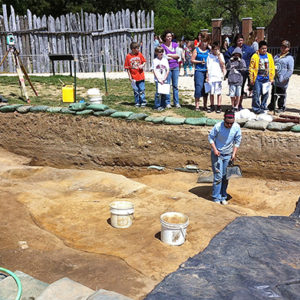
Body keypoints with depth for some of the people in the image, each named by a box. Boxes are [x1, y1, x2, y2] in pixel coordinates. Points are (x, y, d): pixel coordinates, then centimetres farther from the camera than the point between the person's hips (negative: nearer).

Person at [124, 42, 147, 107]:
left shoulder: (139, 54, -2)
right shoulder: (128, 56, -6)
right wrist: (129, 76, -4)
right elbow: (127, 67, -2)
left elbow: (144, 61, 11)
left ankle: (143, 102, 13)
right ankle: (137, 102, 20)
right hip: (133, 77, 0)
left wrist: (142, 65, -12)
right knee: (136, 91, 9)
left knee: (142, 90, 3)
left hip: (141, 76, 0)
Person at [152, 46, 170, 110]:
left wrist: (164, 78, -5)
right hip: (157, 79, -2)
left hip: (164, 80, 2)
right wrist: (159, 79, -9)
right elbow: (154, 71, -1)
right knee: (158, 92, -10)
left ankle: (163, 105, 12)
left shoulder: (165, 60, 8)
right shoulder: (155, 60, 3)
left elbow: (168, 70, 5)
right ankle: (157, 106, -3)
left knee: (164, 93, 2)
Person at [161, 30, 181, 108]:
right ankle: (167, 103, 5)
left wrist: (169, 55, -6)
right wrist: (174, 56, -4)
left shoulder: (175, 45, 11)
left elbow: (178, 55, 1)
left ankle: (176, 102, 9)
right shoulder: (162, 46, 0)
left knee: (175, 85, 5)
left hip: (175, 67, 3)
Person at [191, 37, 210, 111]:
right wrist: (200, 62, -9)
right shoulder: (196, 50, 7)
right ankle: (197, 105, -6)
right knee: (199, 87, -11)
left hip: (207, 71, 3)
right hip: (199, 71, -3)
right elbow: (192, 60, 2)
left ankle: (205, 106, 12)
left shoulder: (209, 50, 15)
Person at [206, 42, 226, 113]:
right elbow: (208, 67, 12)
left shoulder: (220, 55, 6)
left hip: (218, 77, -2)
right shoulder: (209, 56, 10)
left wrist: (218, 55, -9)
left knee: (218, 92, -1)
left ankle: (219, 107, 5)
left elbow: (222, 64, -8)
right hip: (211, 77, 2)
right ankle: (212, 106, 16)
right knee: (211, 93, 7)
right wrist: (207, 76, 6)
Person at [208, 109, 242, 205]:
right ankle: (216, 198, 5)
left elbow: (237, 141, 2)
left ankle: (223, 197, 24)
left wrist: (234, 153, -5)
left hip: (228, 155, 3)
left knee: (225, 177, 10)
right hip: (217, 154, -3)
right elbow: (210, 137, -7)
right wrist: (214, 149, -17)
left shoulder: (236, 127, -12)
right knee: (218, 177, -6)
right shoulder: (218, 126, -21)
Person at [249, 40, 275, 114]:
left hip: (266, 79, 4)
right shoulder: (255, 56, -3)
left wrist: (272, 78, 8)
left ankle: (263, 107, 22)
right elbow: (251, 68, -3)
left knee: (265, 94, 10)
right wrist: (251, 79, -6)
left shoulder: (269, 56, 9)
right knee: (256, 94, -6)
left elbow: (272, 67, 11)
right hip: (257, 79, -4)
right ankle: (256, 108, 3)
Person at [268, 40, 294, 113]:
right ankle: (271, 106, 25)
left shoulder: (289, 58, -2)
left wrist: (285, 78, -19)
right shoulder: (276, 56, 17)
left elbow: (290, 70, -9)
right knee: (273, 94, 13)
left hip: (282, 82, -5)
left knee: (282, 95, 2)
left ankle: (281, 107, 15)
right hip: (274, 79, 6)